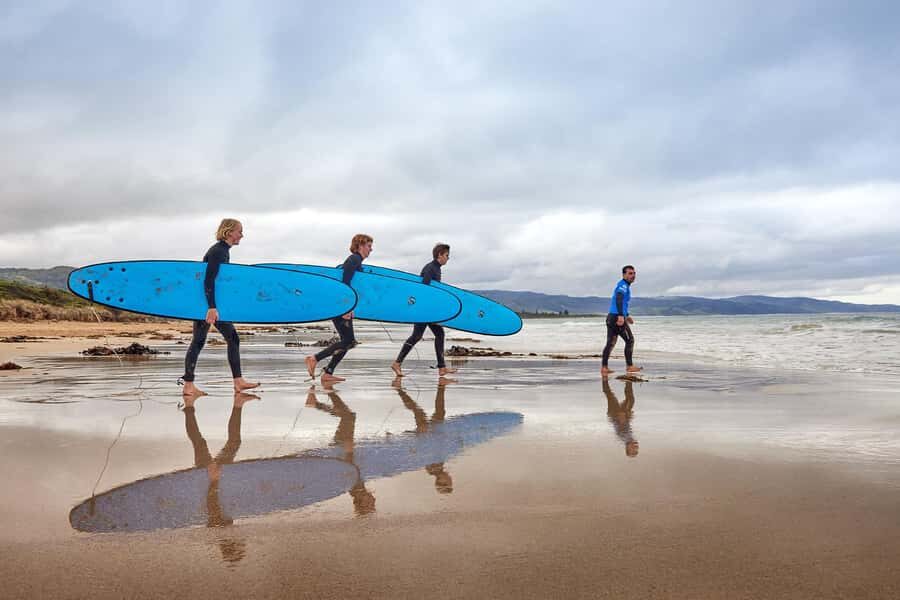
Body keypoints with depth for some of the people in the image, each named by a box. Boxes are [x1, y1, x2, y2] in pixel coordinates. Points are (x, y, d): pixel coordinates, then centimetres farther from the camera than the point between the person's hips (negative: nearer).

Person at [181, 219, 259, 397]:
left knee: (233, 338, 6)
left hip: (214, 303, 10)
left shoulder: (224, 251, 13)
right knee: (198, 341, -3)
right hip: (204, 303, -10)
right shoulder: (217, 252, -17)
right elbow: (208, 281, -23)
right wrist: (211, 307, -28)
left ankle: (238, 382, 7)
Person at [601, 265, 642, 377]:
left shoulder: (625, 285, 22)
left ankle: (604, 368, 6)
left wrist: (627, 315, 40)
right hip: (617, 317, -10)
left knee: (610, 343, 8)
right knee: (629, 340, 0)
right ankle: (629, 366, 4)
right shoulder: (623, 285, -9)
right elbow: (619, 299, -26)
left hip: (611, 317, 10)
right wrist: (621, 315, -37)